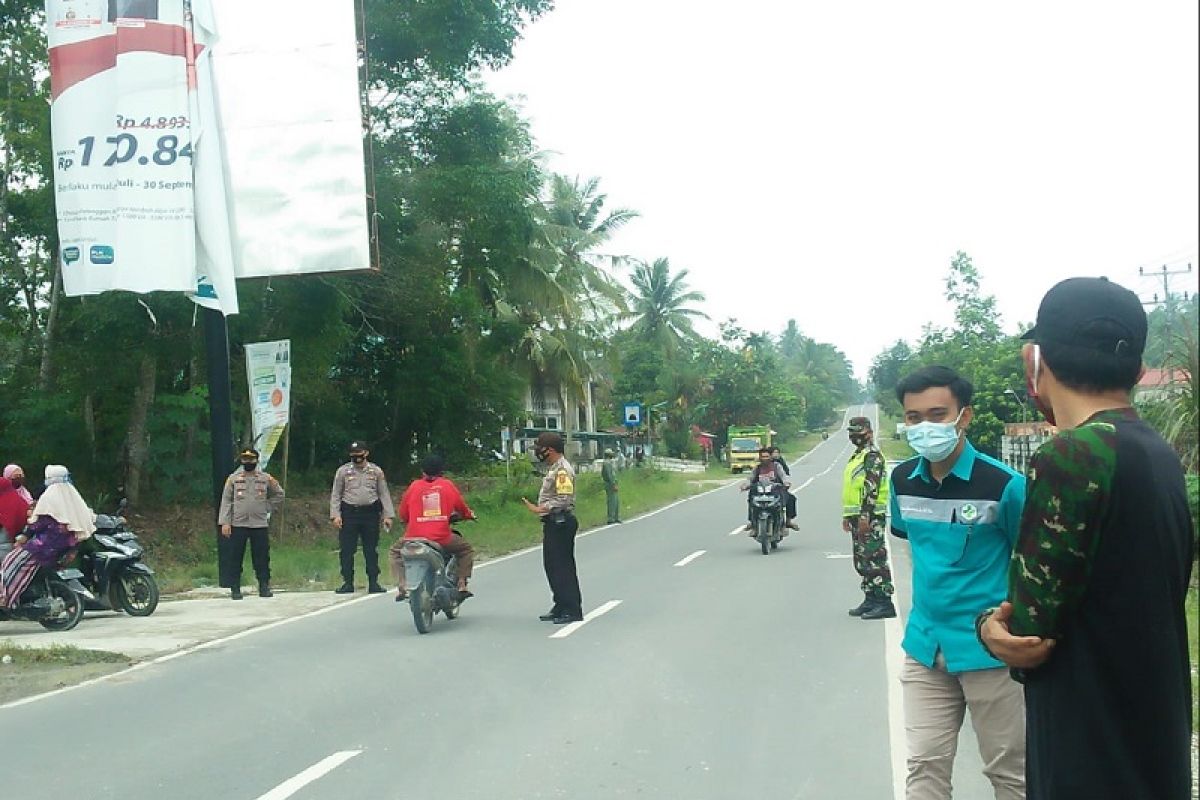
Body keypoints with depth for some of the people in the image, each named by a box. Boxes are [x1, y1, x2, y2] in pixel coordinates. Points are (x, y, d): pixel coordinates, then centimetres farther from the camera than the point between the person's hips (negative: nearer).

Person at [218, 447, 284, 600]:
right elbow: (226, 501, 2)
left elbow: (279, 495, 18)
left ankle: (264, 587, 9)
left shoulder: (266, 479, 8)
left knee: (262, 558, 1)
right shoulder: (233, 478, 5)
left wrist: (267, 508, 5)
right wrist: (225, 523, -7)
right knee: (235, 558, 0)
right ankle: (235, 589, 6)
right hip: (238, 525, -1)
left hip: (260, 525, 1)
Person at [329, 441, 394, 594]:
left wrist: (388, 515, 2)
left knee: (372, 550, 3)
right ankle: (347, 582, 4)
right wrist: (335, 515, -4)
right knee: (346, 550, -2)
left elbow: (384, 494, 10)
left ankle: (373, 582, 9)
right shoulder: (343, 471, 7)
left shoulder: (376, 471, 10)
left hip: (370, 513, 1)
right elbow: (335, 495, 7)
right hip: (349, 513, 0)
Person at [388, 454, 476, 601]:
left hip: (414, 537, 0)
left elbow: (402, 514, 12)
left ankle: (403, 587, 9)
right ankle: (462, 585, 9)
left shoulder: (414, 486, 8)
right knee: (466, 550, 25)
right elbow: (463, 509, 18)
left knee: (394, 552, 28)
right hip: (442, 538, 0)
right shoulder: (448, 485, 7)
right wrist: (469, 514, 42)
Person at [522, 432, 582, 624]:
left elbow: (564, 500, -24)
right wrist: (540, 508, 14)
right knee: (551, 565, 14)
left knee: (563, 566, -9)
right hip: (553, 523, 11)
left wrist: (540, 509, -26)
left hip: (561, 523, -11)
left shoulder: (563, 470, -17)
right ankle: (560, 606, 22)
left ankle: (572, 610, -6)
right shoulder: (553, 468, 17)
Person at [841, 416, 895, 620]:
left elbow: (871, 488, -20)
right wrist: (847, 516, 24)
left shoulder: (873, 456, -11)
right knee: (862, 561, 13)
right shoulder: (857, 456, 21)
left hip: (871, 517, -11)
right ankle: (871, 600, 19)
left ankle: (884, 603, -10)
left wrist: (865, 516, -26)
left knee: (875, 559, -11)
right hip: (858, 517, 11)